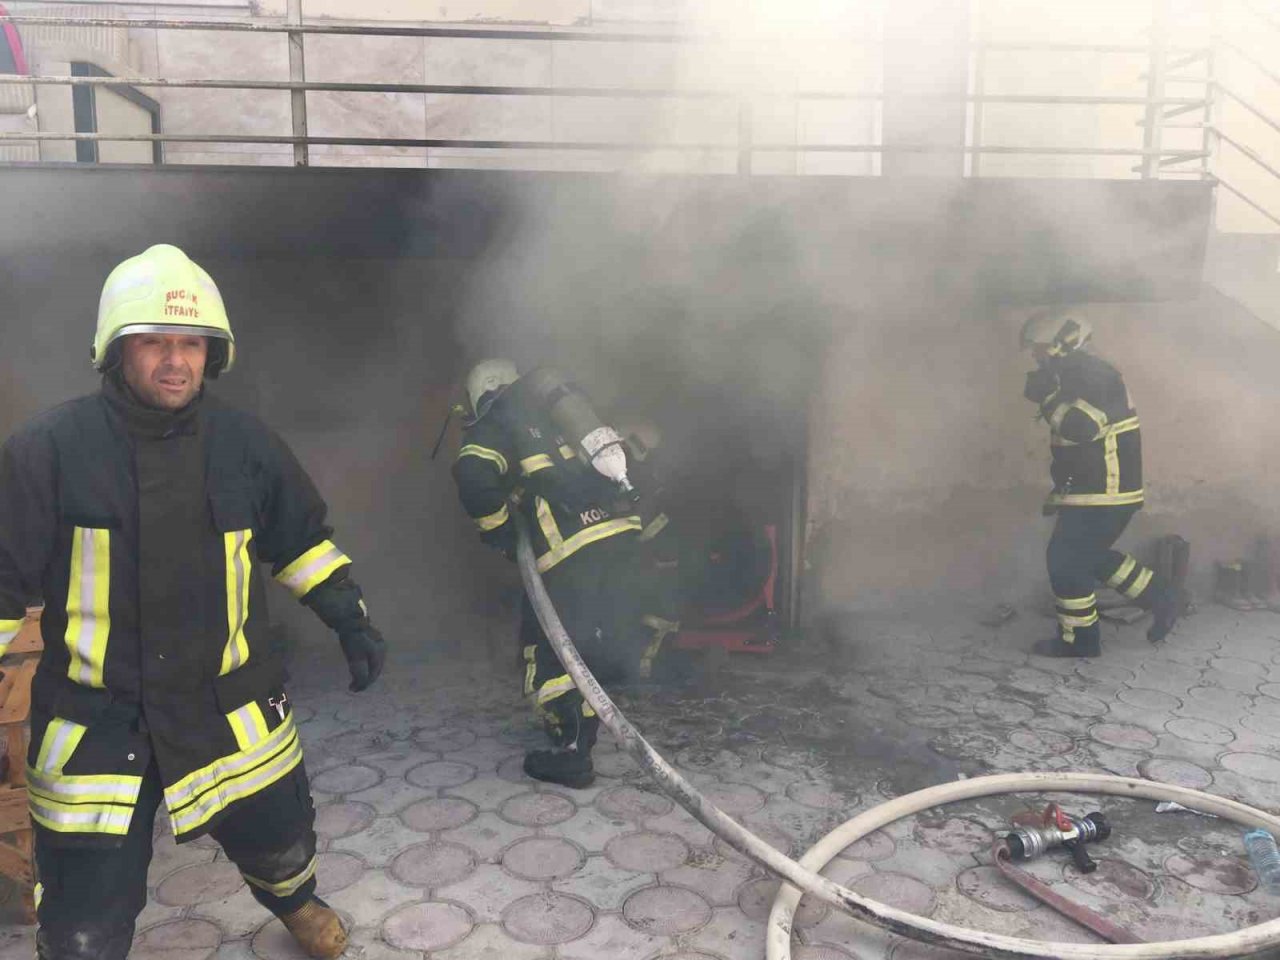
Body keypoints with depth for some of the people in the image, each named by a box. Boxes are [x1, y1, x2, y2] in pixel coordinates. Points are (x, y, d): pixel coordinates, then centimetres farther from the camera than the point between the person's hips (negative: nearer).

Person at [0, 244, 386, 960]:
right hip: (97, 724, -2)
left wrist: (350, 617, 3)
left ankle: (293, 901, 58)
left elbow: (302, 539, 10)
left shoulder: (246, 443, -2)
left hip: (232, 706, 3)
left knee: (281, 843, 21)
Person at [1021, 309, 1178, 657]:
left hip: (1102, 493, -10)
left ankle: (1079, 640, 8)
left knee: (1066, 561, -3)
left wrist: (1047, 395, -21)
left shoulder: (1091, 374, -17)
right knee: (1091, 556, 20)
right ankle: (1159, 600, 26)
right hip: (1100, 490, 10)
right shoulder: (1077, 376, 16)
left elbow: (1082, 427, -32)